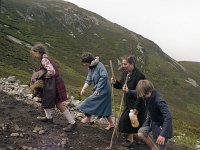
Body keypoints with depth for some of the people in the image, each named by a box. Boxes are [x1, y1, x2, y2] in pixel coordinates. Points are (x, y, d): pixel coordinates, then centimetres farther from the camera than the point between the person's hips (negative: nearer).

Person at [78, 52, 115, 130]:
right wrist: (83, 89, -10)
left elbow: (104, 76, -29)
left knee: (90, 101, -4)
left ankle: (88, 118, 17)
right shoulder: (90, 68, 8)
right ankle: (111, 124, 26)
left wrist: (97, 89, -25)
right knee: (104, 108, 15)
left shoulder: (99, 66, -19)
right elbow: (88, 80, 6)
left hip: (103, 90, -9)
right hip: (98, 89, 9)